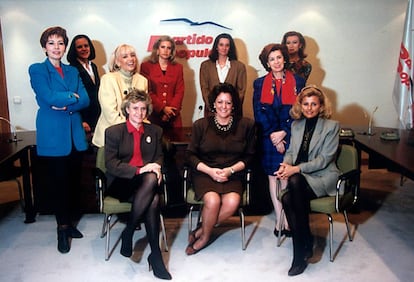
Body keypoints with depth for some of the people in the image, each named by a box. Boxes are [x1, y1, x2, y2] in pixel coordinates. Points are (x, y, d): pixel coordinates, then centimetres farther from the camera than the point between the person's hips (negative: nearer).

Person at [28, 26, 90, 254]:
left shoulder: (73, 71, 15)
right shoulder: (37, 70, 1)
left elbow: (85, 100, 2)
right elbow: (49, 98, -15)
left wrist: (65, 105, -12)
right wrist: (73, 97, -4)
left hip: (75, 134, 4)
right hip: (53, 135, -4)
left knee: (74, 181, 7)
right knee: (58, 182, 2)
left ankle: (69, 222, 24)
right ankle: (62, 228, 15)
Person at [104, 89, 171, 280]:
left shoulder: (155, 131, 16)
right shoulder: (113, 132, 3)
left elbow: (159, 156, 20)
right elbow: (111, 165, -7)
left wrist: (157, 168, -6)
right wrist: (139, 170, -20)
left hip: (147, 181, 4)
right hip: (120, 184, -3)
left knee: (152, 178, -36)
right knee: (153, 200, -34)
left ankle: (128, 233, -24)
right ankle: (155, 254, -21)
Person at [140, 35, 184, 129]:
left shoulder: (178, 67, 13)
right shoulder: (146, 66, 6)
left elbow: (180, 91, 6)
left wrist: (170, 111, -8)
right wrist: (163, 108, -11)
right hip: (153, 115, -2)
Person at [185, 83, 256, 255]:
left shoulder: (246, 125, 5)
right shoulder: (201, 125, 4)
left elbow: (249, 156, 8)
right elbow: (190, 155, 4)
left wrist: (231, 170, -9)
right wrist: (210, 170, -11)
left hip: (232, 175, 1)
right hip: (205, 173, -1)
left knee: (232, 202, -29)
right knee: (213, 200, -30)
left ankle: (200, 233, -6)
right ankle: (205, 237, 0)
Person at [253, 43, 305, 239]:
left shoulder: (298, 82, 5)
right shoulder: (260, 83, 7)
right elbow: (259, 113, 1)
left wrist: (284, 133, -10)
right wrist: (273, 136, -8)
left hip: (291, 137, -1)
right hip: (269, 138, 1)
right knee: (273, 177, 3)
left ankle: (287, 220, 7)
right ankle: (279, 220, 12)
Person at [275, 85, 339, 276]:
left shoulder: (331, 126, 0)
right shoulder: (296, 125, 17)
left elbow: (324, 159, -8)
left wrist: (296, 169, -19)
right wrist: (286, 164, -7)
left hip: (322, 177, -4)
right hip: (298, 178, 4)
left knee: (295, 181, -35)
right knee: (287, 199, -30)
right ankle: (306, 244, -17)